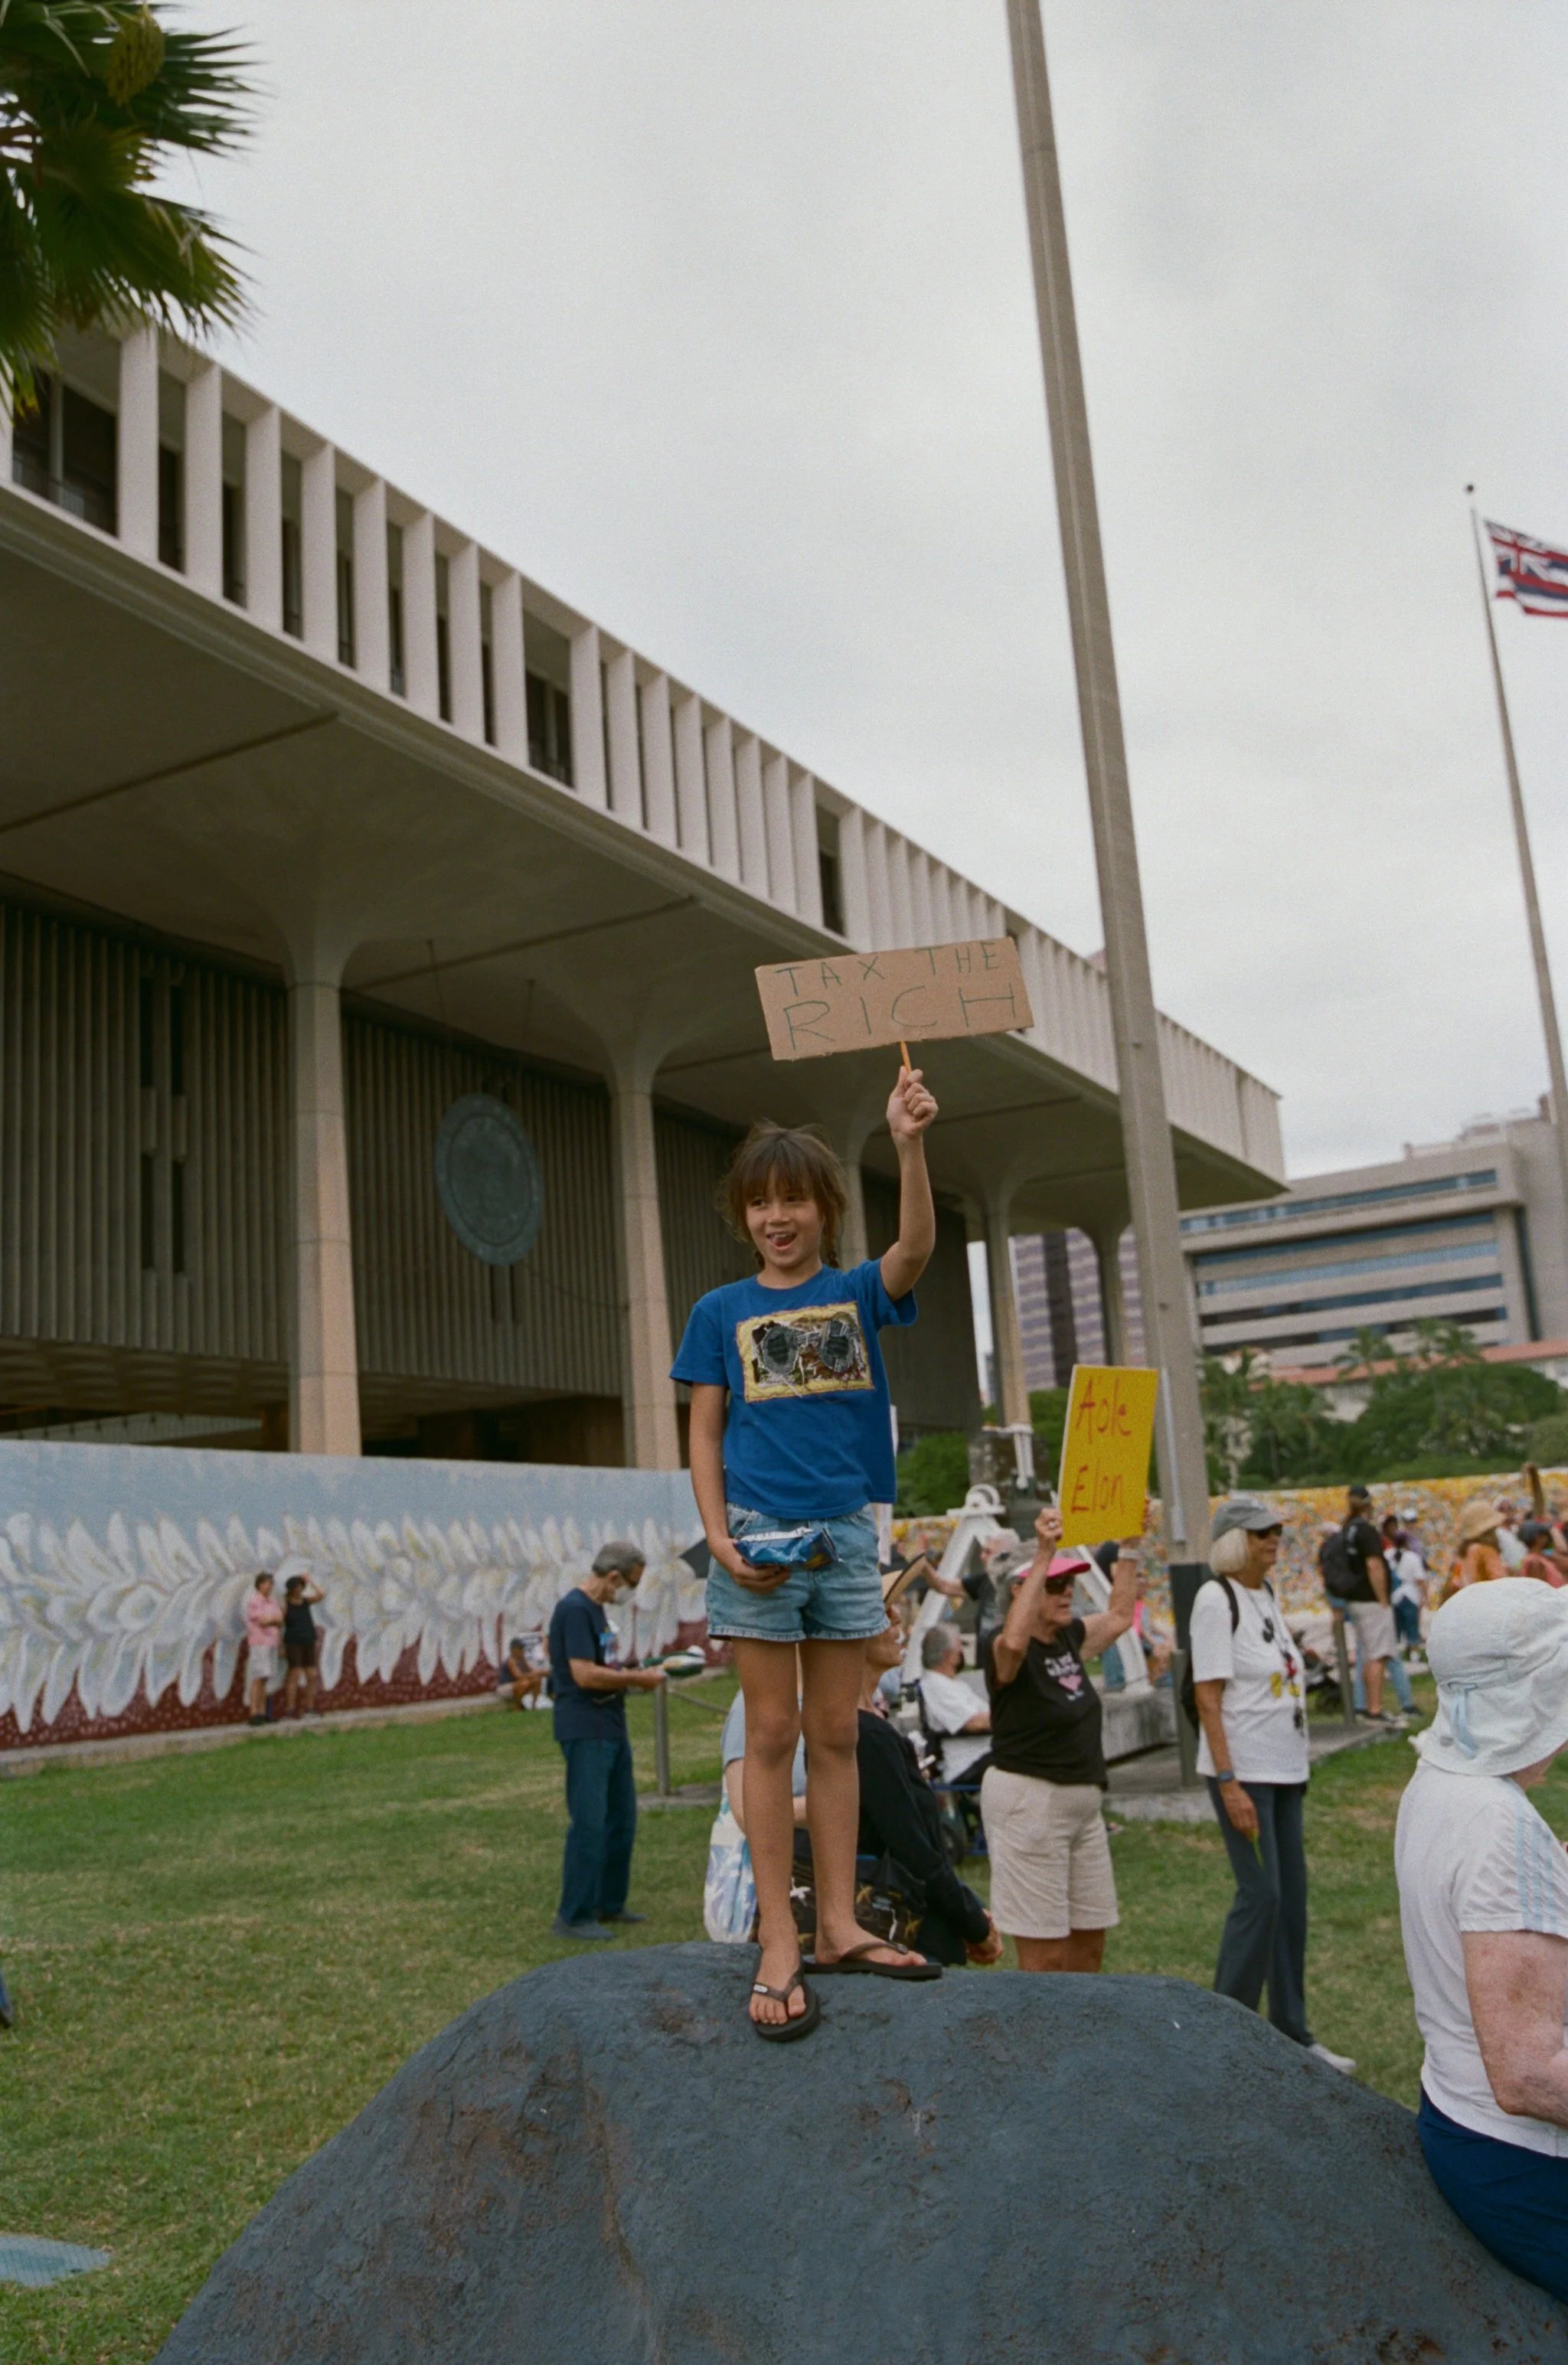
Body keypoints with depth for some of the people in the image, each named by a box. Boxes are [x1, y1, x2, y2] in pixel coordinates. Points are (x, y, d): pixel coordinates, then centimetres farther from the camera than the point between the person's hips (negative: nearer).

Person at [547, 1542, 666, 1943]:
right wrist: (636, 1679, -12)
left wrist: (634, 1675, 6)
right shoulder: (574, 1609, -15)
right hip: (585, 1732, -10)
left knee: (622, 1819, 14)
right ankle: (573, 1917, -2)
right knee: (589, 1823, -8)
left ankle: (609, 1904, 24)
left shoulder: (595, 1608, 16)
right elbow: (584, 1674, -22)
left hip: (611, 1729, 10)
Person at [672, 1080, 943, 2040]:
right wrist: (720, 1538, -11)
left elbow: (916, 1249, -17)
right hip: (758, 1535, -1)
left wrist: (911, 1144, -33)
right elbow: (705, 1436, 3)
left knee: (836, 1735, 9)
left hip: (847, 1534, 2)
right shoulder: (722, 1312, 4)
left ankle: (840, 1928, 18)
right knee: (772, 1733, 1)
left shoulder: (858, 1292, 5)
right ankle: (778, 1947, 6)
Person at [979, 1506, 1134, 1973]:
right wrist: (1043, 1556, -41)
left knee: (1090, 1943, 12)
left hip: (1083, 1802, 9)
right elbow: (1013, 1641, -40)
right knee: (1045, 1959, -6)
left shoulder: (1070, 1638, 9)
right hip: (1028, 1799, -9)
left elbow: (1119, 1615, 26)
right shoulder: (1004, 1649, -15)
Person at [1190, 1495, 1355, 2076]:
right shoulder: (1216, 1599, -13)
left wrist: (1297, 1766, 15)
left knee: (1291, 1897, 10)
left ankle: (1292, 2033, 20)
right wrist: (1228, 1784, -20)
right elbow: (1208, 1699, -16)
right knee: (1260, 1895, -8)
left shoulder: (1265, 1595, 11)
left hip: (1284, 1768, 8)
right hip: (1244, 1769, -8)